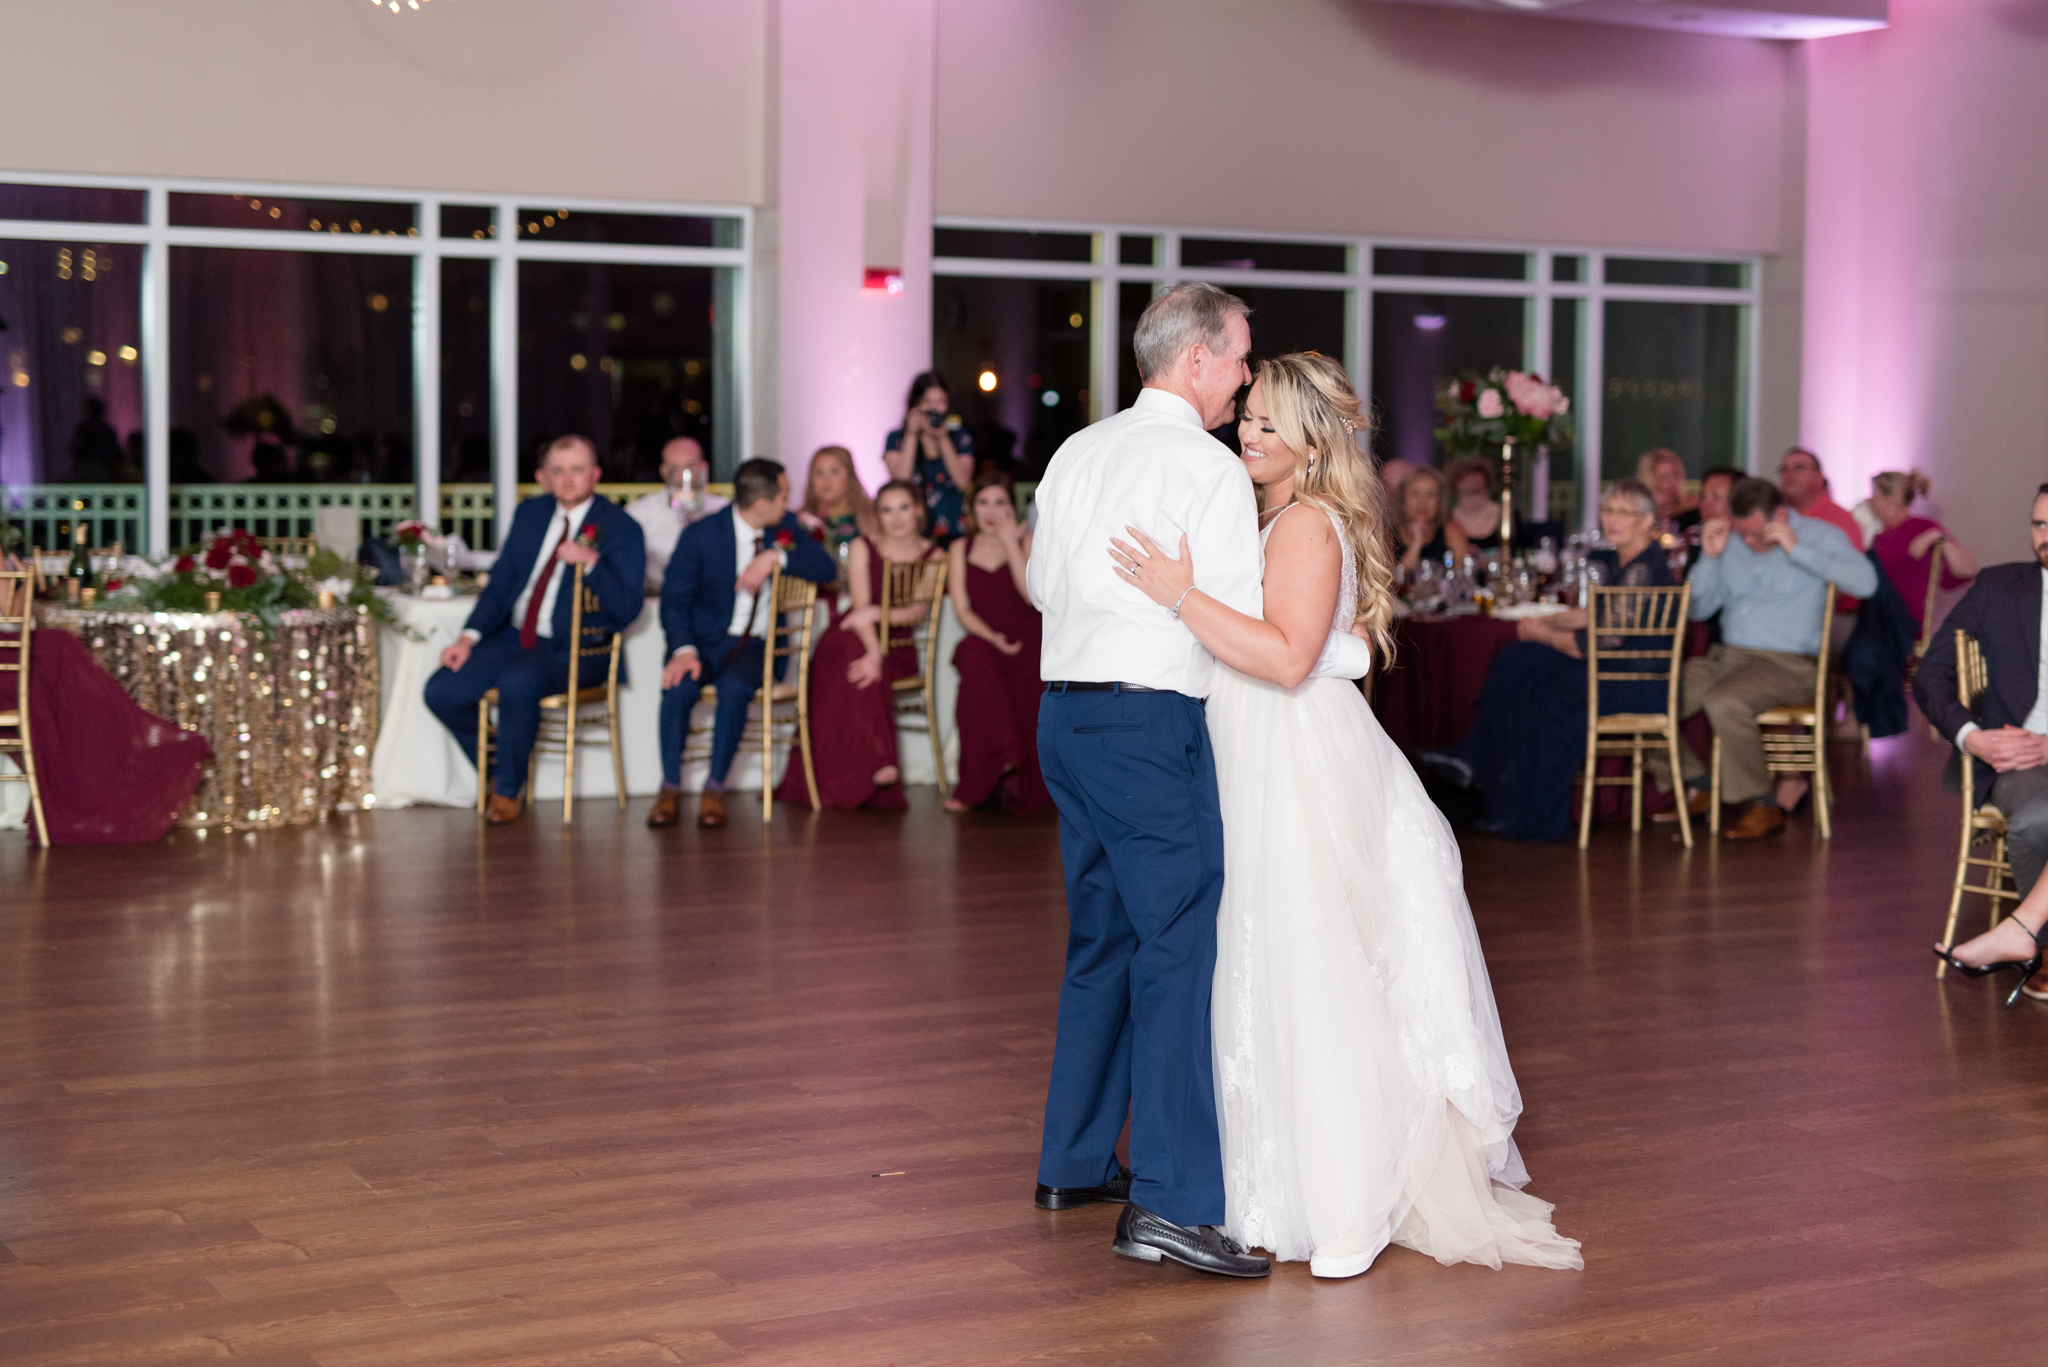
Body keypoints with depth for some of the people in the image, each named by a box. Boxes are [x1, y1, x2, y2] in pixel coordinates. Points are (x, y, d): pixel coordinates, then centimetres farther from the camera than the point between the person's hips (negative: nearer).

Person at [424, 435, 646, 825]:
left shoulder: (622, 529, -5)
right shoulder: (530, 514, 12)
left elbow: (626, 611, -13)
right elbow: (501, 582, 14)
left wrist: (592, 562, -27)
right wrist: (469, 636, -1)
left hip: (574, 650, -6)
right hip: (513, 637, 6)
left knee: (516, 683, -35)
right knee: (441, 691, -14)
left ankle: (508, 790, -11)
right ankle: (497, 767, 13)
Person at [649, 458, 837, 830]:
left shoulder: (785, 526, 5)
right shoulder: (700, 536, -6)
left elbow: (827, 569, -3)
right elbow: (674, 600, -8)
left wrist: (777, 557, -20)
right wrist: (684, 649, -26)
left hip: (757, 646, 1)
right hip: (706, 642, -1)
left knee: (736, 686, -34)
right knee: (679, 686, -33)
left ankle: (714, 789, -21)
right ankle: (670, 789, -16)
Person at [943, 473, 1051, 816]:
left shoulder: (1027, 541, 8)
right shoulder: (961, 549, 14)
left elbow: (1033, 595, -10)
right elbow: (962, 610, 4)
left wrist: (1010, 543, -10)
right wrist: (992, 637, -15)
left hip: (1028, 641, -1)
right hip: (984, 641, 1)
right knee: (976, 658, -36)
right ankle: (1006, 762, -36)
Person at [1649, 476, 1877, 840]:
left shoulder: (1819, 535, -1)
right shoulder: (1731, 543, 14)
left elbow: (1865, 581, -19)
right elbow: (1697, 610, 16)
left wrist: (1796, 549, -21)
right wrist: (1709, 557, 0)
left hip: (1787, 663, -6)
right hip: (1726, 657, 6)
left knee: (1725, 702, -36)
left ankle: (1763, 805, -19)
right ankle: (1696, 786, 6)